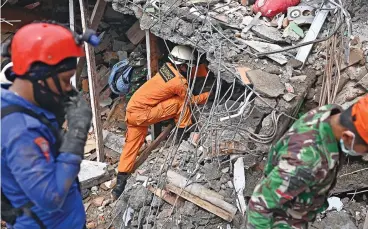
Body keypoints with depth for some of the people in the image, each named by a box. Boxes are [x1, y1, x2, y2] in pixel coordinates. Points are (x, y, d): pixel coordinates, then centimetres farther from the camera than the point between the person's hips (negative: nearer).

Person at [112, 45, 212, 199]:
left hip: (132, 110, 8)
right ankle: (183, 132, 10)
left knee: (132, 145, 11)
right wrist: (209, 94, 19)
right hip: (142, 114, -8)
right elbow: (192, 100, 5)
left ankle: (120, 182, 12)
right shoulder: (179, 82, -14)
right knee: (182, 102, -5)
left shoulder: (167, 67, 8)